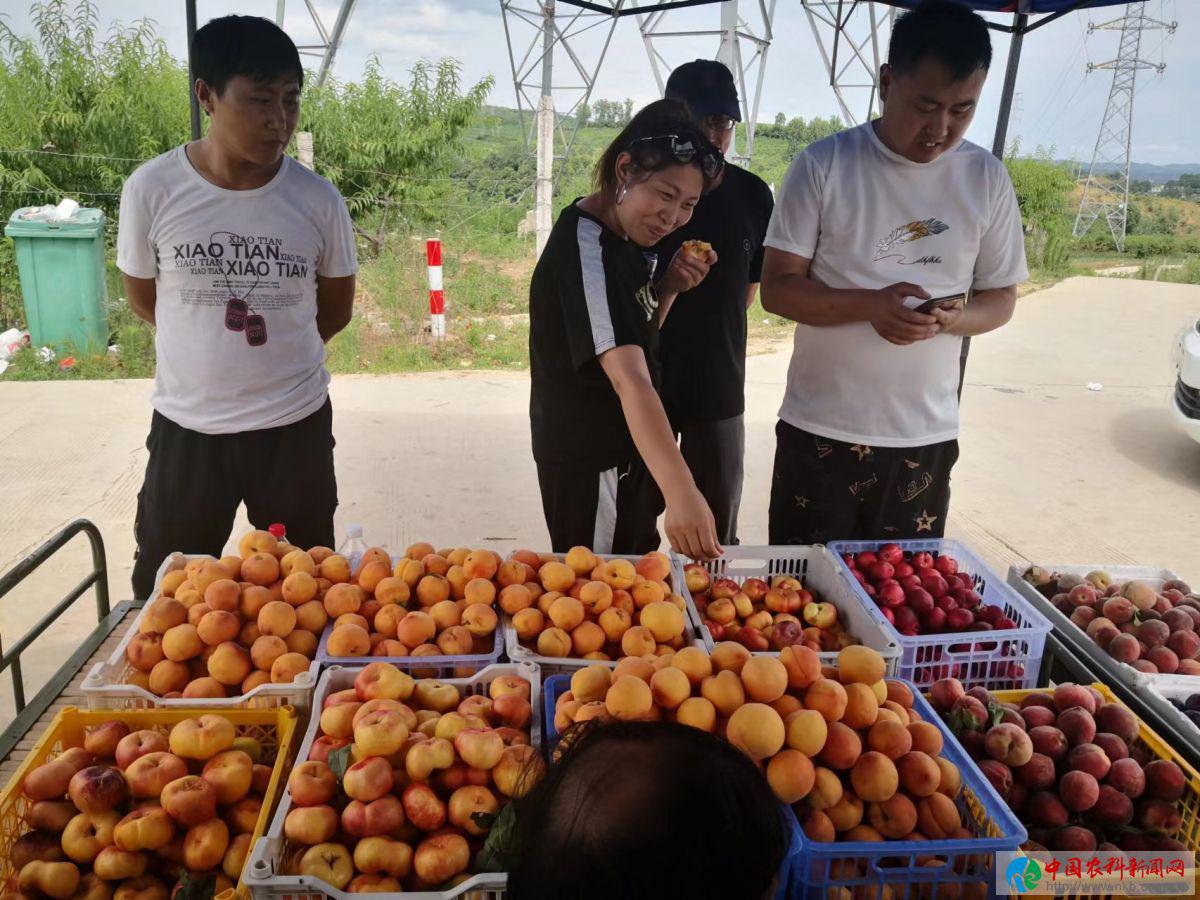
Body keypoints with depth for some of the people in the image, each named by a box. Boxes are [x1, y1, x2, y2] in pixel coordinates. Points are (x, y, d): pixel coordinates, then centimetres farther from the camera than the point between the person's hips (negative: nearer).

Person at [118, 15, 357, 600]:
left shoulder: (319, 201, -9)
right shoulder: (151, 189, -10)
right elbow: (142, 298, 5)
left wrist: (271, 353, 10)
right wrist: (210, 352, 11)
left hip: (295, 425, 0)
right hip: (186, 426, 0)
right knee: (164, 592, 14)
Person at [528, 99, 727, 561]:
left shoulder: (623, 233, 4)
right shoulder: (585, 250, -26)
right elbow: (629, 379, -38)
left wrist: (669, 288, -6)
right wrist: (680, 491, -46)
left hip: (627, 451, 9)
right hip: (588, 465, -9)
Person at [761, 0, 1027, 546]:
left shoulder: (987, 179, 2)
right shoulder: (824, 166, -6)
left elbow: (1000, 298, 9)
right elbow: (777, 288, -7)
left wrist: (952, 317, -15)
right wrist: (871, 305, -23)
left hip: (926, 437, 3)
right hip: (820, 431, -2)